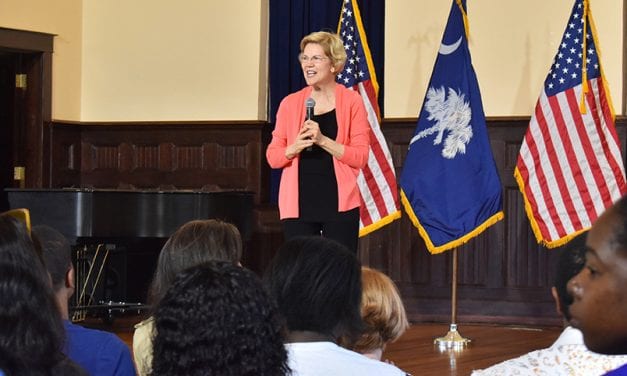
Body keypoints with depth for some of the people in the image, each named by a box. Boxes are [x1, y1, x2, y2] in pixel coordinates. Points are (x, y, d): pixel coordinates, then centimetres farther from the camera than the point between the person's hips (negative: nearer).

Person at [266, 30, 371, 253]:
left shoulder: (351, 101, 2)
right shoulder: (290, 103, 8)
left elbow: (361, 157, -3)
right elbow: (272, 157, 9)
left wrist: (322, 140, -15)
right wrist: (295, 147, -12)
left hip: (339, 203, -2)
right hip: (298, 205, 2)